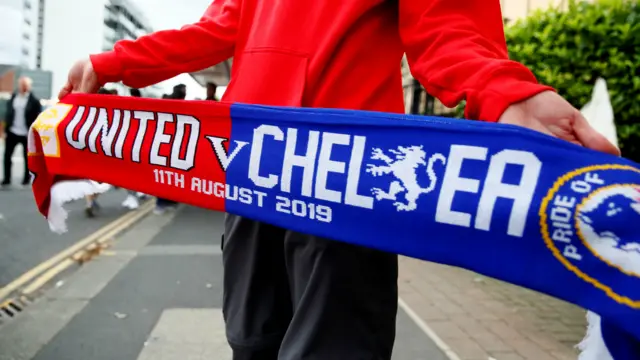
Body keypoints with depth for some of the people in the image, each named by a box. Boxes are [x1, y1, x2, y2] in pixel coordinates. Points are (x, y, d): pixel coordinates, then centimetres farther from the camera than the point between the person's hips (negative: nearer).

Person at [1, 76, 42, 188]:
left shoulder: (34, 101, -8)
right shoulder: (13, 97, 6)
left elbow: (37, 119, -9)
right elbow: (8, 113, 9)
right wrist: (6, 128, 4)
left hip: (27, 134, -4)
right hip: (12, 132, 4)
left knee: (27, 157, 8)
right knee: (7, 155, 6)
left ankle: (26, 179, 21)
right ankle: (6, 179, 16)